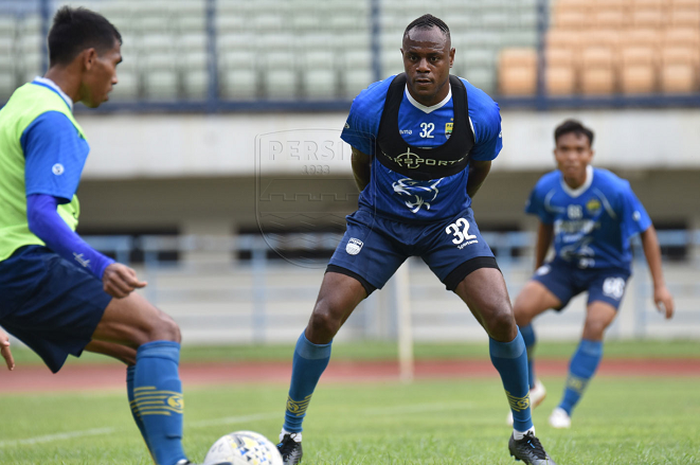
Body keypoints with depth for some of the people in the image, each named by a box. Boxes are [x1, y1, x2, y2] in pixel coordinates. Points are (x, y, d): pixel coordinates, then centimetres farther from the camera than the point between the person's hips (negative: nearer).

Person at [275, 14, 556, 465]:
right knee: (324, 318, -14)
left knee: (501, 317, -17)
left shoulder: (481, 112, -17)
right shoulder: (371, 105, -19)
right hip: (379, 222, 0)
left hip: (448, 222, 0)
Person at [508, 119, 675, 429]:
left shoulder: (615, 191, -24)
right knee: (520, 309, -19)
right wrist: (537, 272, 19)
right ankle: (530, 388, 3)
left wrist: (659, 286, -13)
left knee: (594, 327, -27)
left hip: (608, 268, -3)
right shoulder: (546, 189, -13)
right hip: (564, 265, 3)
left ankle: (566, 409, -12)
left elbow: (646, 232, -12)